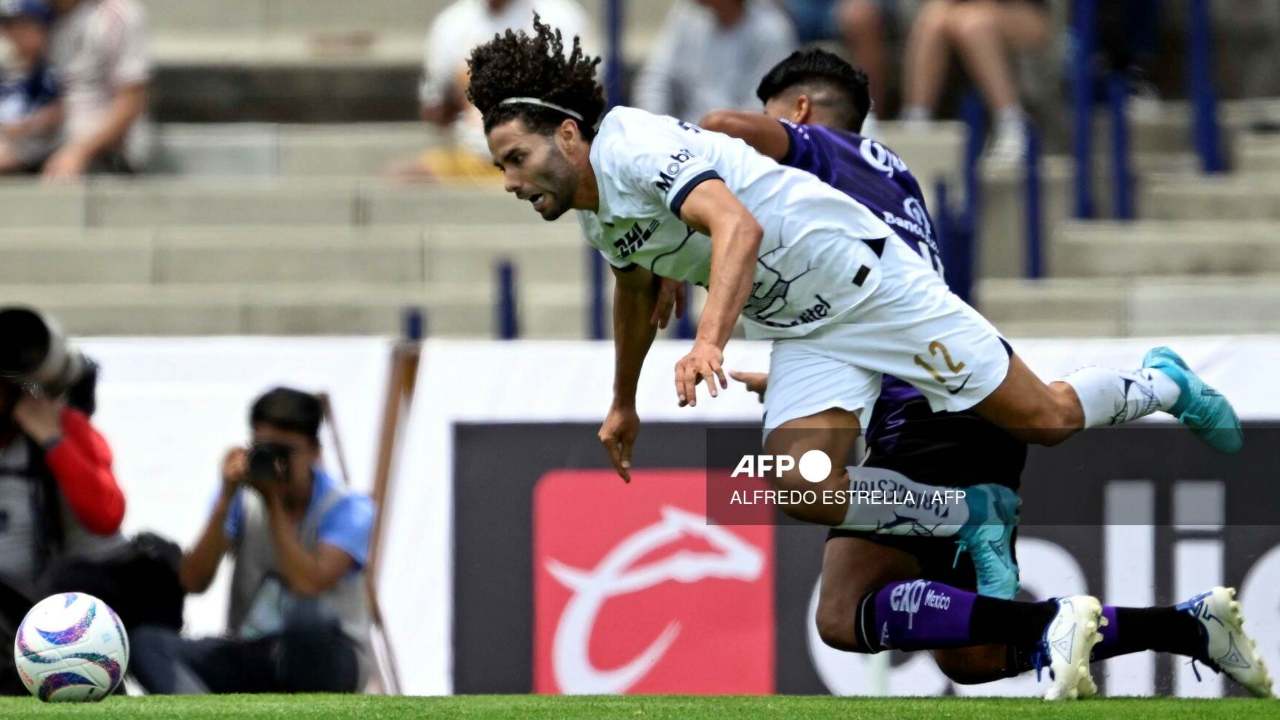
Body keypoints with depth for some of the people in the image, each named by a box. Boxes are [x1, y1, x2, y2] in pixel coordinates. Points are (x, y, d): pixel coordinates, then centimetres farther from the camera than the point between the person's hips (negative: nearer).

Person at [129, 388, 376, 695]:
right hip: (252, 656, 4)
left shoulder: (348, 508, -8)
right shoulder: (241, 499, 2)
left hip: (323, 658, -4)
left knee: (308, 620, -40)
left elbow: (309, 585, -24)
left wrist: (274, 504, -18)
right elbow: (194, 582, -9)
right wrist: (226, 501, -16)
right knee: (146, 641, -22)